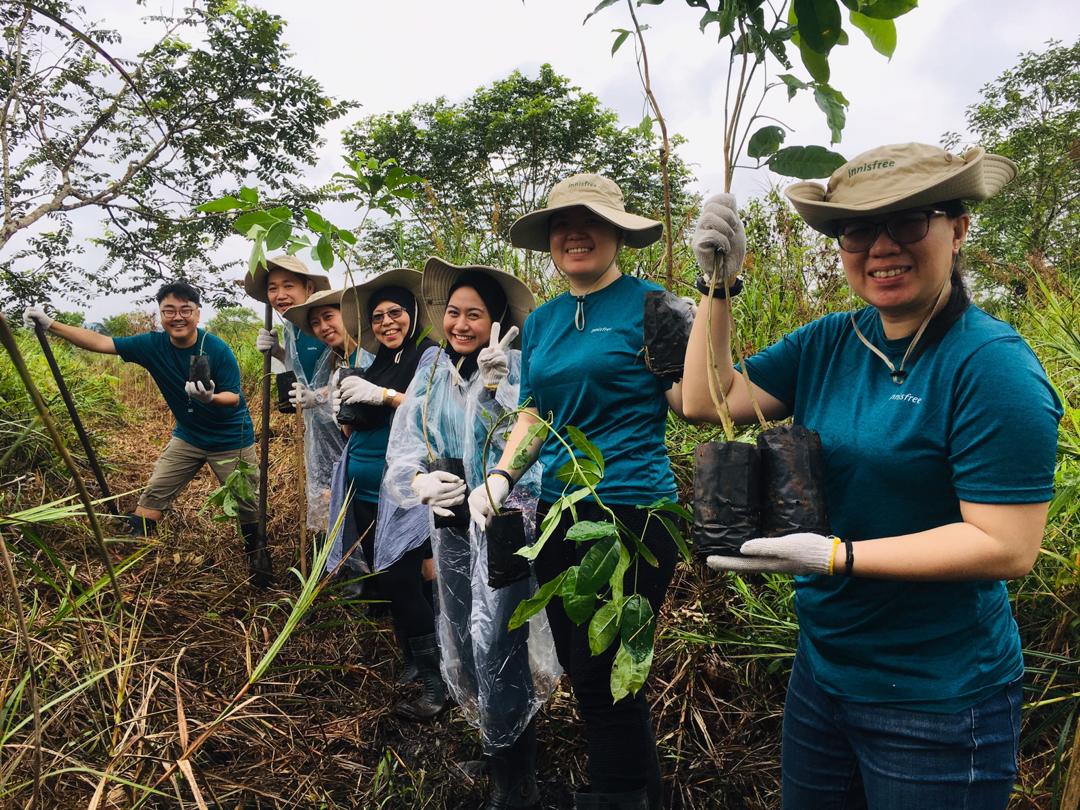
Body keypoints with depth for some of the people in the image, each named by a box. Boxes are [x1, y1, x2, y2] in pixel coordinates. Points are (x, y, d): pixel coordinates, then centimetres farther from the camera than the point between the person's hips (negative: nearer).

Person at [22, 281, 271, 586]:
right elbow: (100, 342, -11)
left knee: (246, 505, 4)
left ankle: (258, 560, 26)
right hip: (188, 435, 4)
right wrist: (50, 325, -18)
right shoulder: (153, 345, -12)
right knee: (154, 493, 6)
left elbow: (234, 398, -20)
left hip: (230, 441, -4)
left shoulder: (218, 350, -24)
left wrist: (211, 397, -42)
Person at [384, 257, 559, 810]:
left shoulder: (517, 369, -10)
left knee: (496, 645, -7)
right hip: (449, 523, 6)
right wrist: (419, 481, -20)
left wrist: (494, 385, -29)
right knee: (462, 643, 16)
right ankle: (491, 749, 39)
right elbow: (403, 444, 0)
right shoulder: (432, 370, 5)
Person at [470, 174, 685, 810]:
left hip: (630, 508, -7)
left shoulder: (648, 303, -6)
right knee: (580, 667, 18)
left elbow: (688, 402, -14)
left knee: (603, 674, 1)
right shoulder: (541, 321, 12)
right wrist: (500, 476, 2)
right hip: (558, 512, 7)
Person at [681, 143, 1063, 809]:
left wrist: (835, 555, -26)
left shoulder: (992, 365, -19)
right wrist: (719, 283, -10)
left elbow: (1007, 546, -21)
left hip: (938, 702, -6)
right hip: (823, 664, 6)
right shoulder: (829, 342, -1)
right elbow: (708, 402, -3)